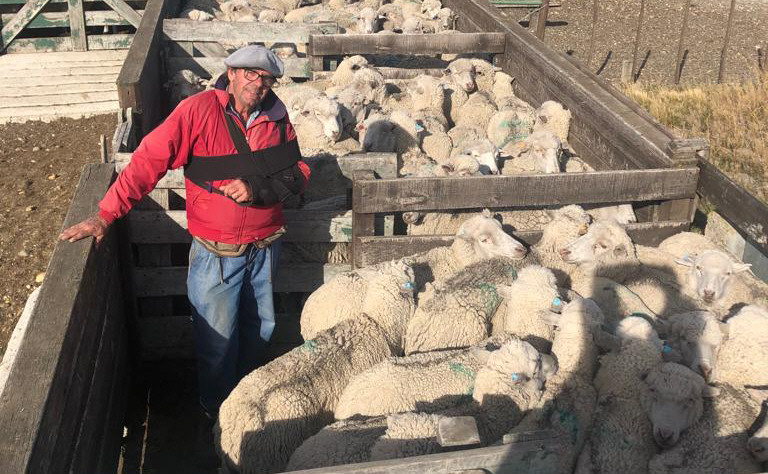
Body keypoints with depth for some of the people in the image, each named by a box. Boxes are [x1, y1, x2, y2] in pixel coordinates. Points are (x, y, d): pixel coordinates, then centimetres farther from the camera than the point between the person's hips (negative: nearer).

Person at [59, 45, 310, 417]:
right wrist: (105, 215, -24)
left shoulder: (277, 117, -3)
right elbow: (149, 160, -19)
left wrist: (258, 189, -22)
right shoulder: (199, 110, -16)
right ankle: (218, 414, 33)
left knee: (260, 327, 21)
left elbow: (298, 175, -3)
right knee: (218, 338, 7)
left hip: (264, 245, 5)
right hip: (216, 251, -4)